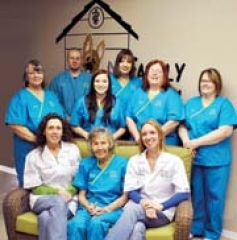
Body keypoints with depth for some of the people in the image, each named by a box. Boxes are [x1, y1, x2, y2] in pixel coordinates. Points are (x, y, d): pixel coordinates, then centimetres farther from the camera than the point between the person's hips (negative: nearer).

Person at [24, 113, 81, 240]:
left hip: (68, 199, 0)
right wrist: (57, 192, -13)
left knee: (46, 218, -34)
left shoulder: (73, 150, 7)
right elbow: (36, 188, 2)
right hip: (42, 199, 0)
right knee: (59, 202, -36)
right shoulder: (34, 156, 3)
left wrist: (69, 192, -12)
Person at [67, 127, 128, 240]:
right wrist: (89, 207, -8)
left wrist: (106, 209, -11)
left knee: (96, 223, -36)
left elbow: (125, 195, 3)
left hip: (113, 208, -2)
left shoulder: (122, 163, 4)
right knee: (75, 224, -32)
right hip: (89, 207, 3)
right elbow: (82, 194, 13)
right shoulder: (86, 163, 13)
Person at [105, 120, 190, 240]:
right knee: (137, 229, -37)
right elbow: (130, 191, 3)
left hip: (163, 213, -1)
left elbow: (184, 193, -2)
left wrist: (161, 206, -18)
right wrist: (143, 203, -20)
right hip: (138, 208, 2)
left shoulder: (174, 161, 4)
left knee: (132, 210, -36)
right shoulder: (134, 161, 11)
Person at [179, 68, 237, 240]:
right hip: (193, 158, 4)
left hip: (216, 160, -3)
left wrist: (196, 142, -17)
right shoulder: (191, 103, 12)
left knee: (214, 197, 6)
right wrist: (186, 141, -13)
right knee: (195, 196, 13)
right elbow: (182, 125, 9)